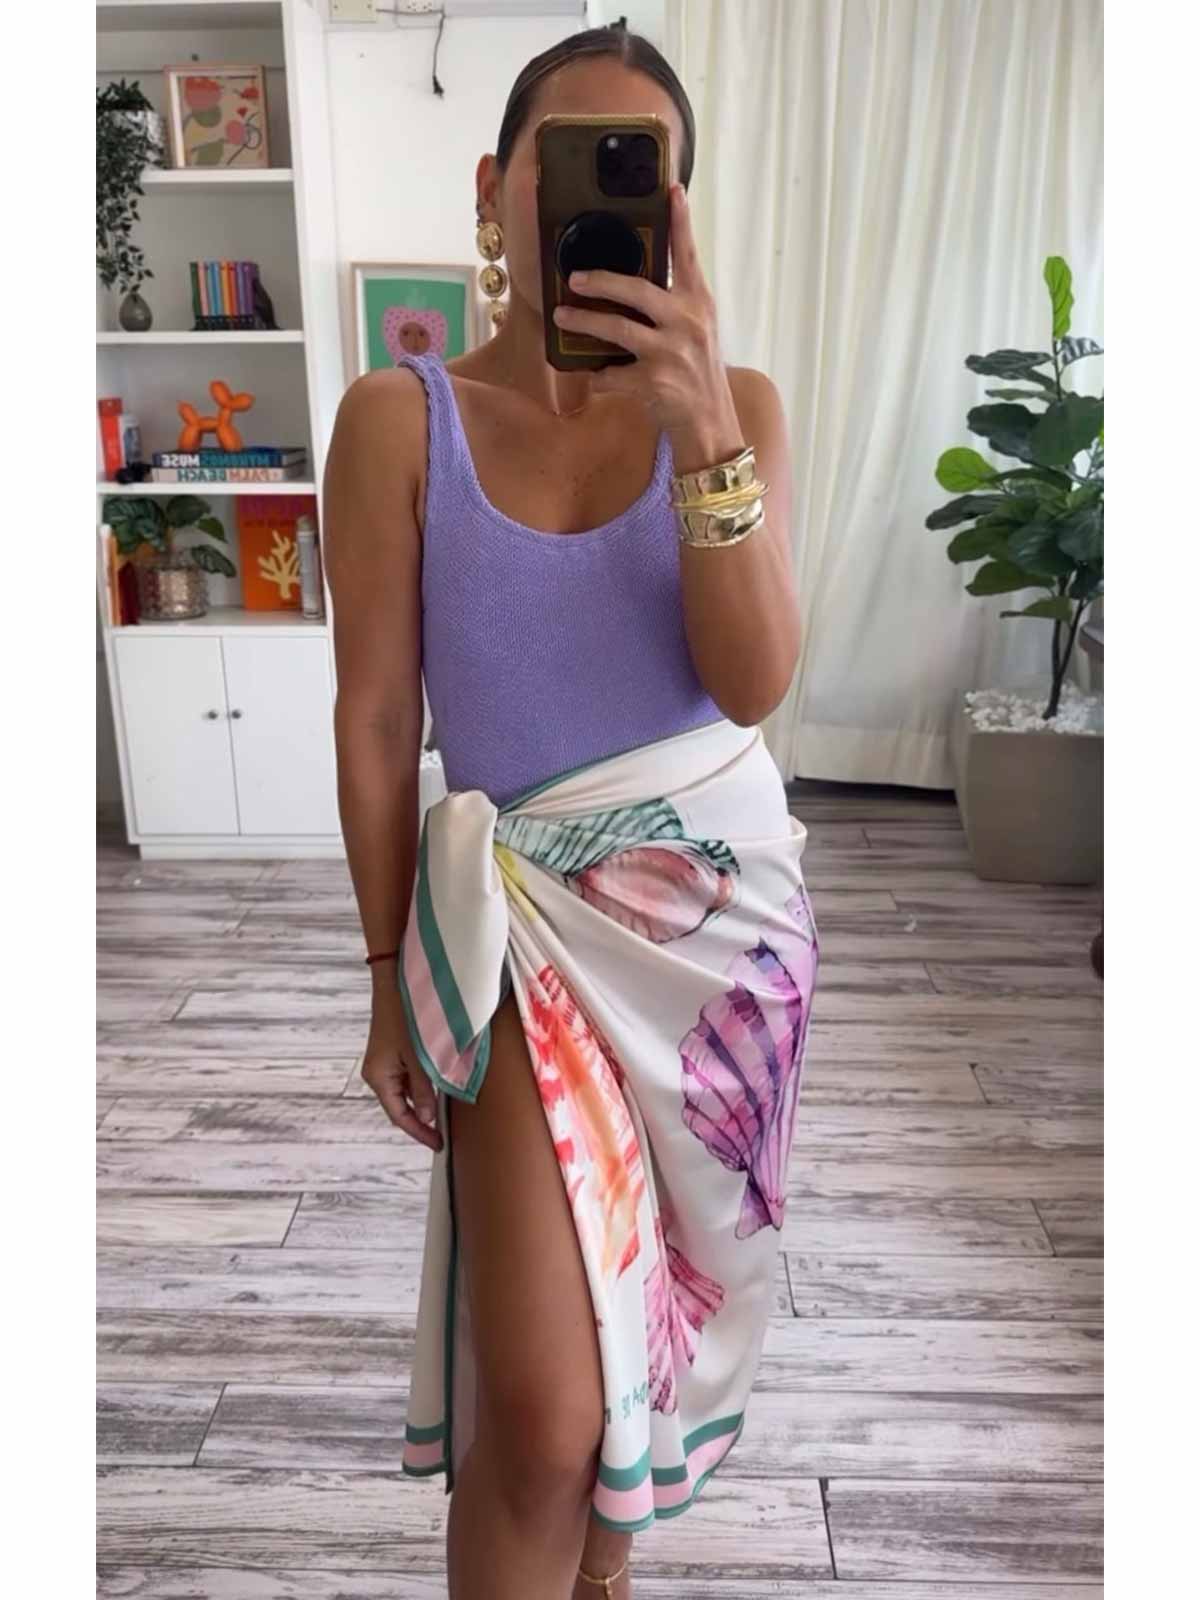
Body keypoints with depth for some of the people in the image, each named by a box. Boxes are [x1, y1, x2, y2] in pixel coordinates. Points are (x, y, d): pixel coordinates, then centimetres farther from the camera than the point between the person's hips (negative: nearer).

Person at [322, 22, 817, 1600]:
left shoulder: (737, 403, 0)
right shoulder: (399, 418, -6)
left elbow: (755, 683, -12)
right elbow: (375, 724, -3)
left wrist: (703, 427, -24)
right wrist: (392, 972, 1)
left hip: (729, 896, 3)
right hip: (525, 906, -2)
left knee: (661, 1270, 18)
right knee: (540, 1408, -9)